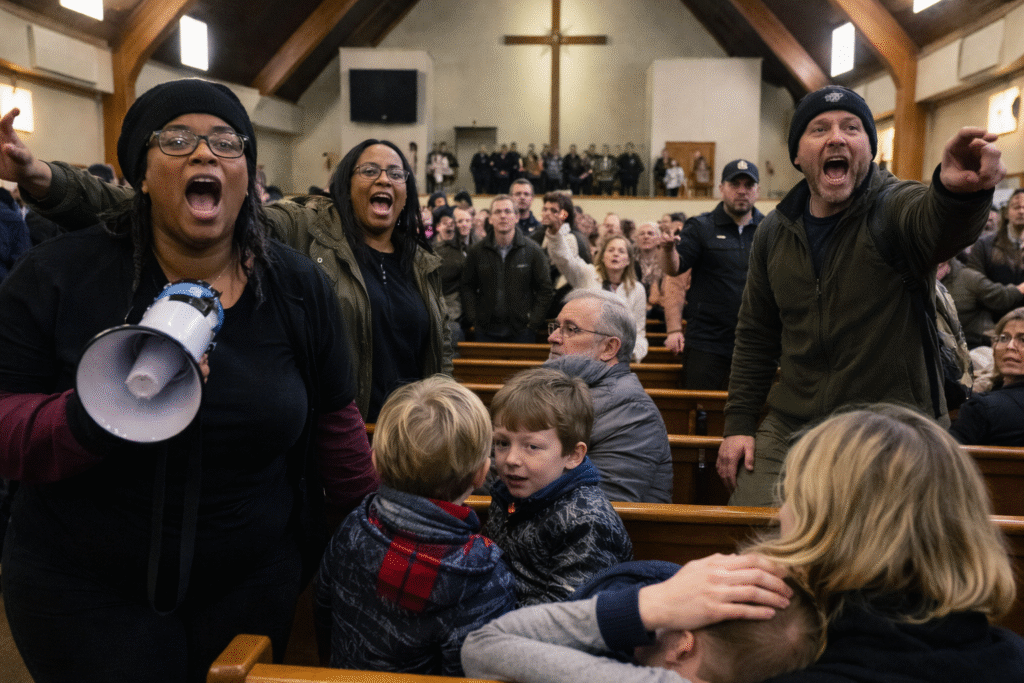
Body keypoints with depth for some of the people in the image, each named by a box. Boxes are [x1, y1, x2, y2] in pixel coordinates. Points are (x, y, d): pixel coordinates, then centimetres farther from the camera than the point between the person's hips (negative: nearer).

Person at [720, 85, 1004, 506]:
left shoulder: (896, 207, -8)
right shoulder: (773, 233, 5)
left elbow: (935, 221, -35)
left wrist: (958, 191, -59)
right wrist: (738, 423, 7)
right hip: (789, 433, 4)